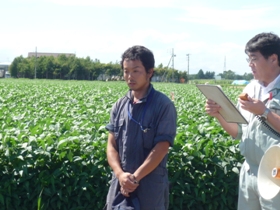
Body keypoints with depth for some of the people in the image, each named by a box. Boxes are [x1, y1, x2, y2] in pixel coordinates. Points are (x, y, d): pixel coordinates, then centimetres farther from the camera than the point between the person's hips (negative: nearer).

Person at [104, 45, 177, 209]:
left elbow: (161, 148, -12)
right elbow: (111, 145, 4)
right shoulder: (119, 106, 7)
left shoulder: (163, 105, -8)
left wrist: (135, 177, -16)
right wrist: (120, 174, -13)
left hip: (150, 185, -4)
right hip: (120, 183, 5)